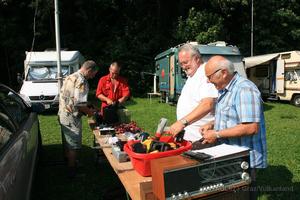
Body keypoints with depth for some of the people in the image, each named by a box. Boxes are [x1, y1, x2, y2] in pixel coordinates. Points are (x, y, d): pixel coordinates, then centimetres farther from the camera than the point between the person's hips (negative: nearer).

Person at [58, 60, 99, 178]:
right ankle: (72, 171, 16)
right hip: (72, 118, -9)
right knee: (73, 146, 4)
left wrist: (86, 108, 16)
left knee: (66, 143, 23)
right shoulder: (82, 81, -20)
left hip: (62, 115, 9)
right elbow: (79, 103, -26)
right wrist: (89, 111, -7)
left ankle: (67, 164, 39)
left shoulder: (70, 77, 10)